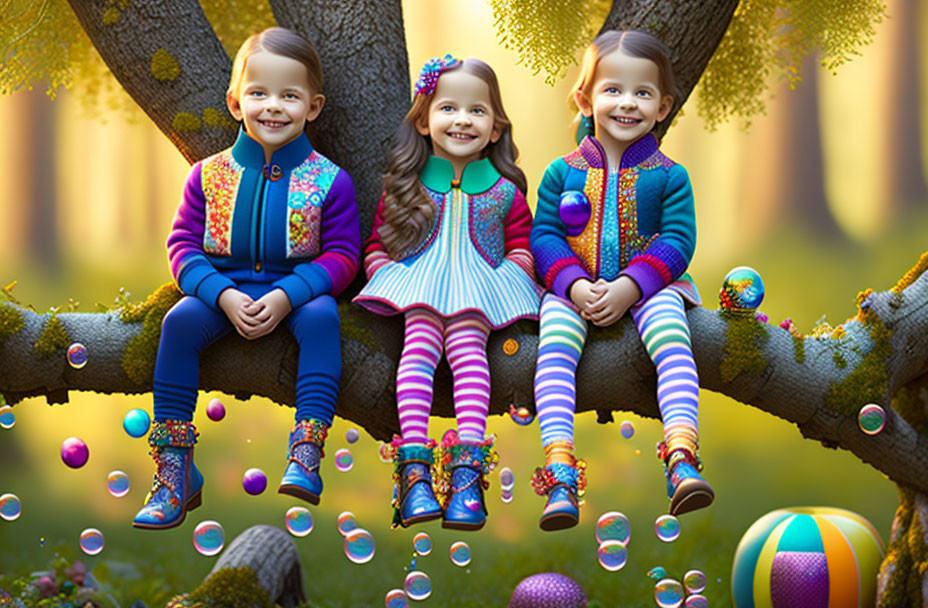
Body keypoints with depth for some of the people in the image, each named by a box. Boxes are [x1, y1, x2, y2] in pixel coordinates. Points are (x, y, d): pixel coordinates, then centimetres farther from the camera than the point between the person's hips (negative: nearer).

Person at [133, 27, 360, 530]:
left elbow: (341, 254, -5)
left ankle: (305, 456, -35)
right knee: (180, 321, -27)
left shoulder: (329, 181, -3)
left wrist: (287, 296, -21)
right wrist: (224, 296, -17)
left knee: (321, 316, -33)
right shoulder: (209, 176, 1)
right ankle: (174, 473, -23)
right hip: (224, 287, 1)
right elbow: (184, 244, 2)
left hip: (297, 288, -1)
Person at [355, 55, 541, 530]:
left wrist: (510, 273, -4)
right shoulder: (404, 187, 14)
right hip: (416, 286, 1)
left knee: (467, 346, -27)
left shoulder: (504, 193, 15)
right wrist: (391, 275, -3)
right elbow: (376, 246, 15)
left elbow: (520, 248, 16)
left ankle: (467, 471, -38)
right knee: (420, 344, -26)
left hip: (482, 290, 0)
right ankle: (413, 465, -35)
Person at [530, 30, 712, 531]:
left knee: (670, 338, -31)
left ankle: (681, 456, -42)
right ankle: (560, 472, -37)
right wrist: (574, 286, -17)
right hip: (572, 288, 1)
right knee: (554, 346, -28)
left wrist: (627, 289, -19)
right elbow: (544, 236, 2)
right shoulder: (562, 173, 8)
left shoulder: (669, 176, 4)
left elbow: (677, 242, -4)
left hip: (648, 287, 0)